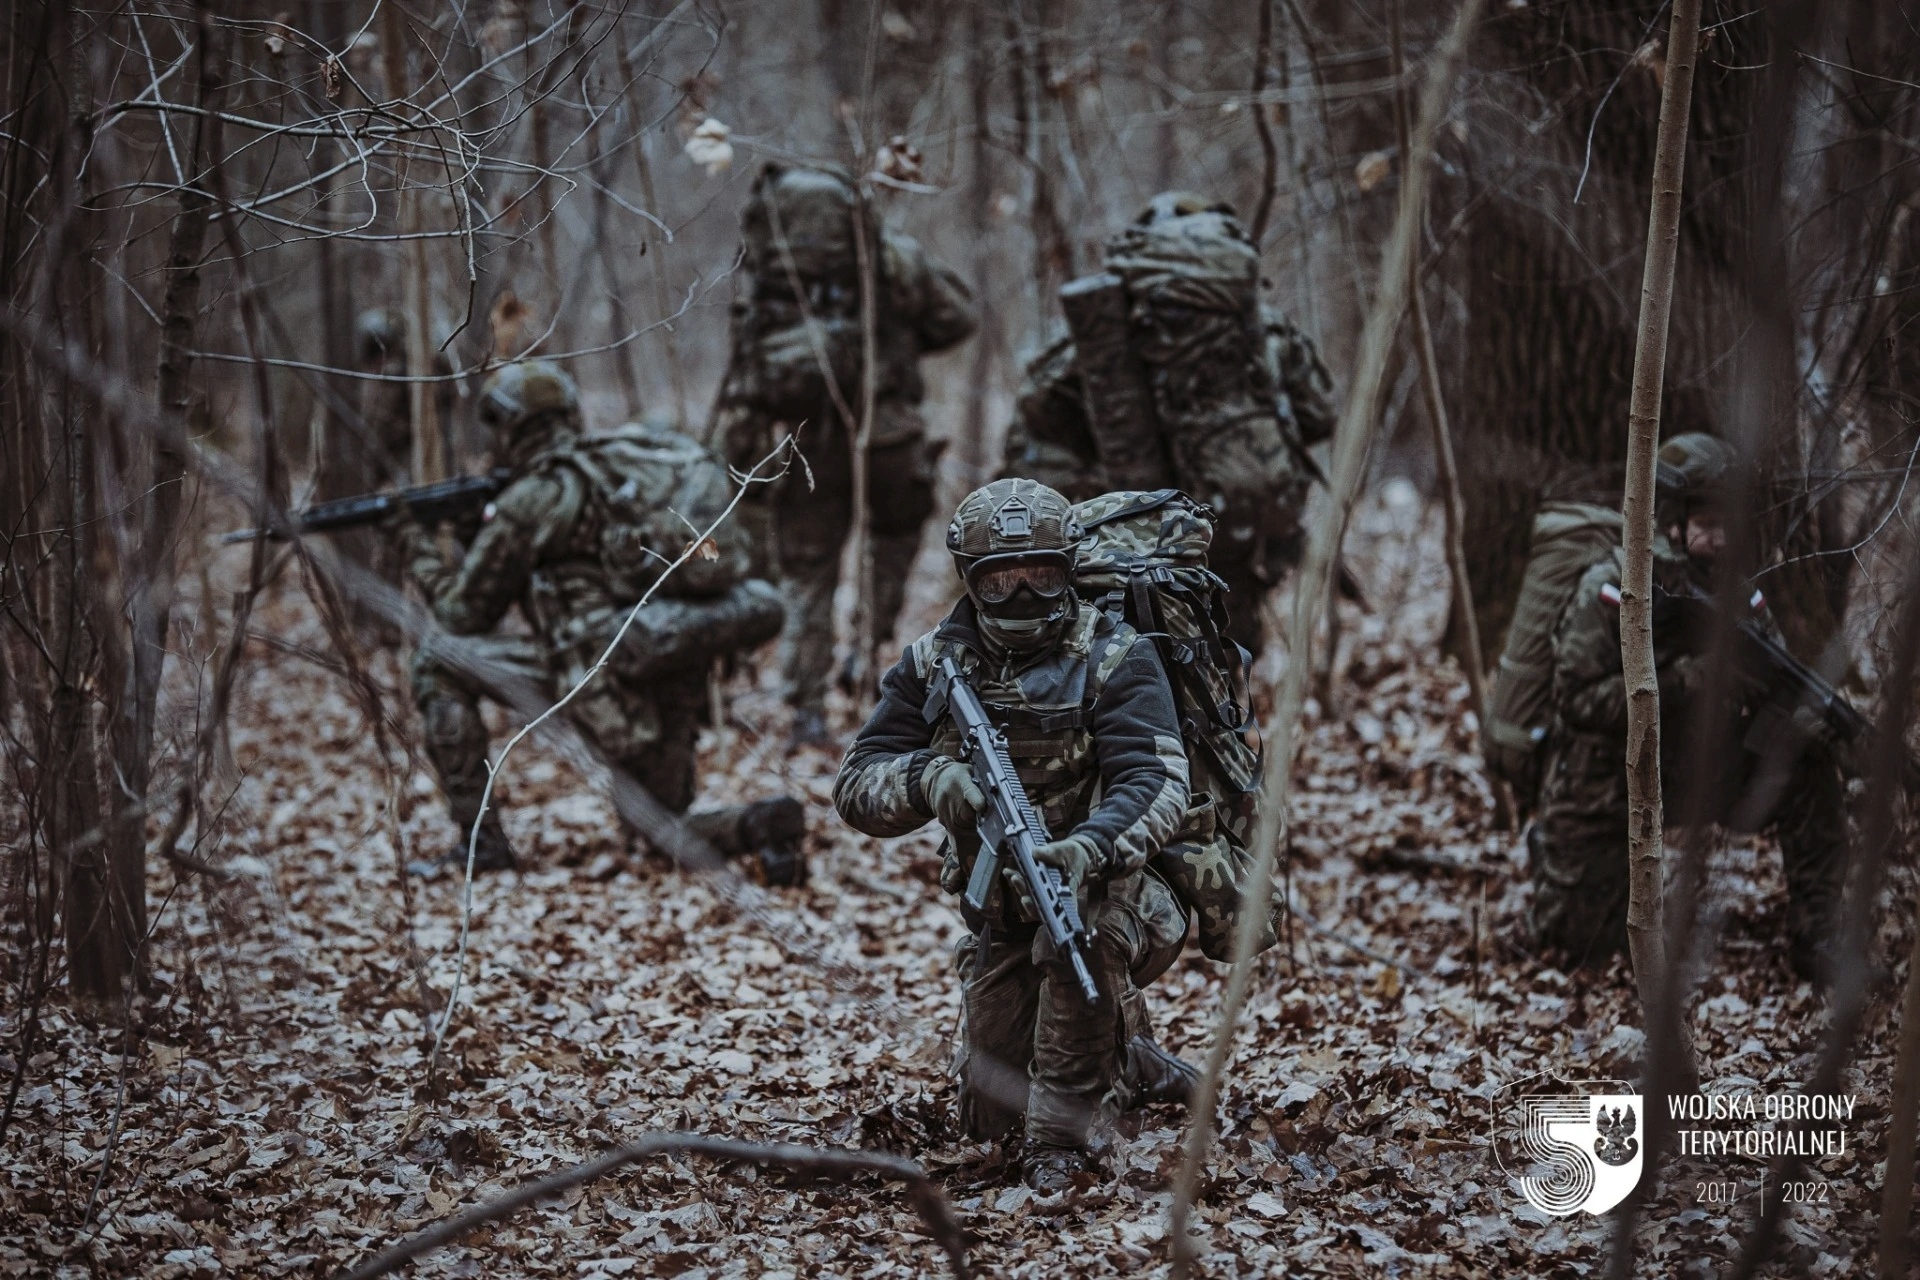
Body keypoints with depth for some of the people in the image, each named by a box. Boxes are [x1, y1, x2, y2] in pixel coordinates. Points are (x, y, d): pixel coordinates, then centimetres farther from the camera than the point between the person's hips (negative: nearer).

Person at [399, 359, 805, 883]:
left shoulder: (532, 497, -1)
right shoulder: (622, 460, 20)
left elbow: (463, 613, 7)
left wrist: (422, 551, 25)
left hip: (606, 674, -7)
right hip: (679, 685, 8)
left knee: (438, 664, 8)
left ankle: (480, 839, 5)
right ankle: (763, 825, -5)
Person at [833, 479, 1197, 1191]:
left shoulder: (1113, 660, -14)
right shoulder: (934, 667, -3)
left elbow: (1157, 785, -26)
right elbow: (855, 789, -8)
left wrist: (1090, 848, -47)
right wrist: (927, 778, -31)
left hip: (1107, 894, -5)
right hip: (1002, 922, 5)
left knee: (1079, 924, -39)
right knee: (988, 1118, 7)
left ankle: (1063, 1138, -23)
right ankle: (1130, 1064, 37)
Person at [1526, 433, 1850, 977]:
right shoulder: (1612, 589, -19)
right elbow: (1579, 699, -26)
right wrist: (1684, 682, -34)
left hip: (1694, 770, 4)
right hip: (1603, 785, -4)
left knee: (1810, 765, -18)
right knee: (1583, 943, -3)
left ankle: (1815, 937, -9)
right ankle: (1549, 851, 29)